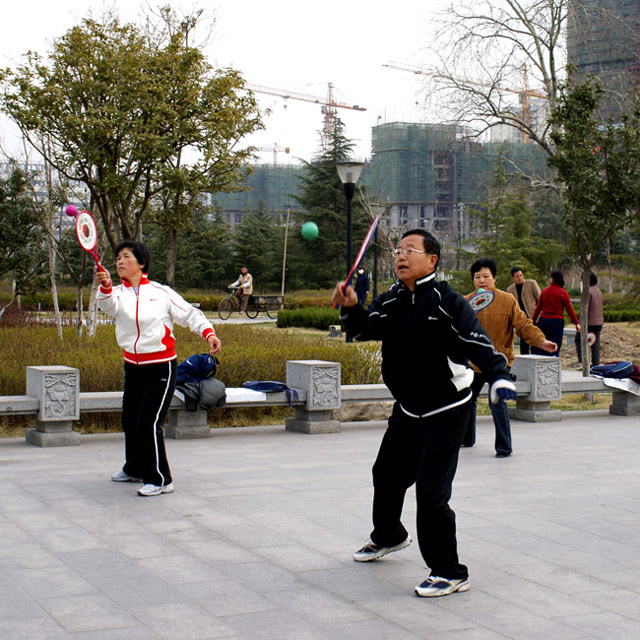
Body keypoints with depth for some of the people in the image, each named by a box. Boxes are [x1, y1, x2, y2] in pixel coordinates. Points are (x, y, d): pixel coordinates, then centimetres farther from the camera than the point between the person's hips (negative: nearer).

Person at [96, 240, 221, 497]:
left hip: (160, 368, -5)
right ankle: (135, 469, 40)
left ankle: (160, 479, -1)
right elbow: (108, 304, -23)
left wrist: (209, 333, -16)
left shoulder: (161, 292, -4)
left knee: (149, 423, -12)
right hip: (133, 367, 5)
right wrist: (105, 286, -45)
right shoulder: (118, 293, 1)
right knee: (130, 420, 17)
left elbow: (190, 313, 0)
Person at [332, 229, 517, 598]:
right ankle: (388, 536, 51)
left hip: (446, 412, -7)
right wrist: (351, 310, -32)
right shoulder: (392, 301, 2)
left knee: (431, 490, -14)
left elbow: (478, 343, -23)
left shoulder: (447, 302, -17)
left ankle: (450, 573, -1)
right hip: (407, 410, 7)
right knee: (387, 474, 23)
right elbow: (368, 328, -11)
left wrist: (499, 376, -39)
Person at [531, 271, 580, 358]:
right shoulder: (563, 292, -4)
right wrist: (576, 323, 3)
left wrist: (532, 320, 15)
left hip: (543, 319, 3)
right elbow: (569, 309, -4)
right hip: (557, 321, -3)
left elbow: (538, 308, 7)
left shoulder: (544, 291, 4)